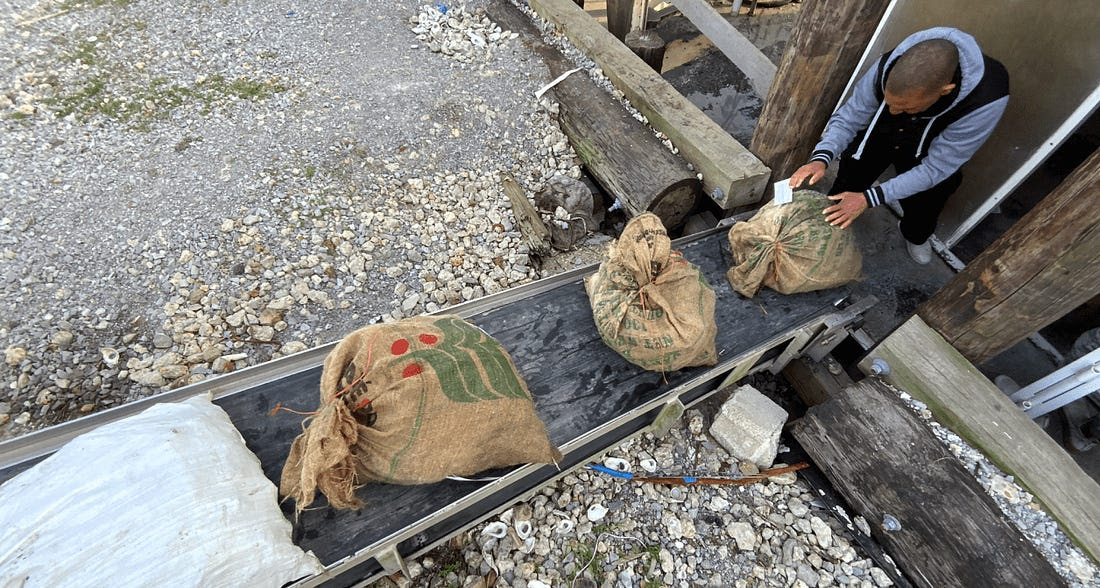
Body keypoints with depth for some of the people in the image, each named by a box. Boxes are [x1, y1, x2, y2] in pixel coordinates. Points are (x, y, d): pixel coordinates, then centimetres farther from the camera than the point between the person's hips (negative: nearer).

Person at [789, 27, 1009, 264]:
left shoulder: (986, 101, -38)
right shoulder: (888, 66, -34)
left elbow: (935, 169, -31)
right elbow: (849, 117, -20)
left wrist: (869, 198, -40)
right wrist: (821, 157, -39)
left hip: (925, 153, -1)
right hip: (878, 135, 1)